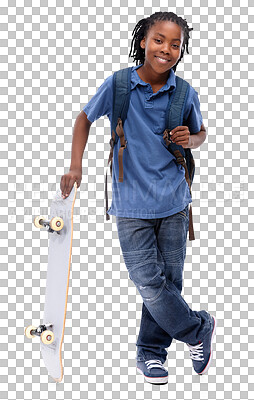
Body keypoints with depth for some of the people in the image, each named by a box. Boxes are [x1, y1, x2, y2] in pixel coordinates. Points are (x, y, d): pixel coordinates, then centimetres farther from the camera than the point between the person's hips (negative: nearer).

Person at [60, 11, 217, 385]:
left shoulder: (185, 94, -3)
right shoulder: (117, 84, -7)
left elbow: (201, 133, 15)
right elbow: (85, 118, 8)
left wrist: (190, 139, -9)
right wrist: (75, 165, 0)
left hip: (173, 203, 2)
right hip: (132, 204, -2)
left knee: (169, 280, 9)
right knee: (148, 282, -5)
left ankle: (151, 352, 29)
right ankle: (198, 329, 20)